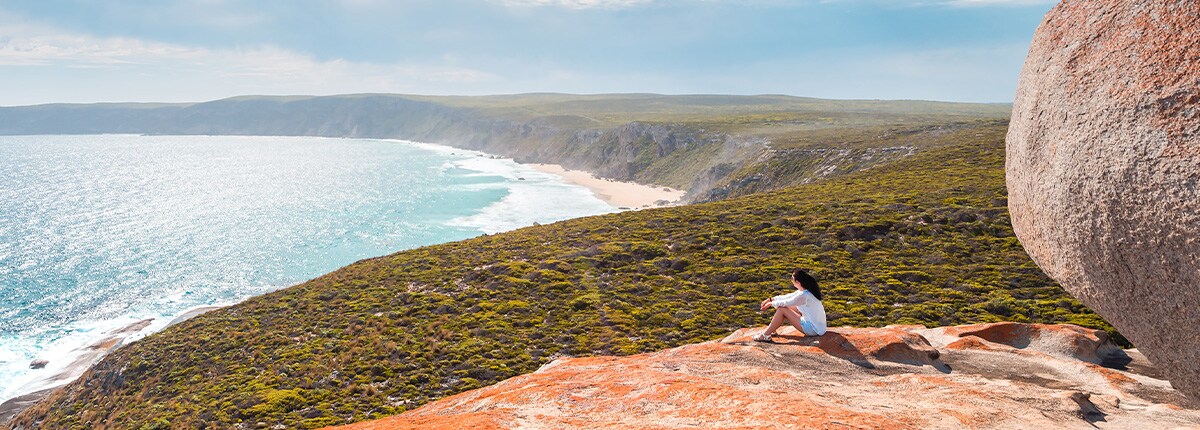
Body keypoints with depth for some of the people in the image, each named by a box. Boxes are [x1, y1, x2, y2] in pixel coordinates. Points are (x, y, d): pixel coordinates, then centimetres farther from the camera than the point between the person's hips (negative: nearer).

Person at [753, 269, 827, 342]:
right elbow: (788, 297, 12)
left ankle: (766, 335, -3)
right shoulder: (805, 291, 4)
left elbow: (786, 302, -14)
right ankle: (771, 329, 19)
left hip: (814, 329, -9)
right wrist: (771, 299, 10)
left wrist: (770, 304, 1)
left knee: (782, 309, -11)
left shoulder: (804, 295, -25)